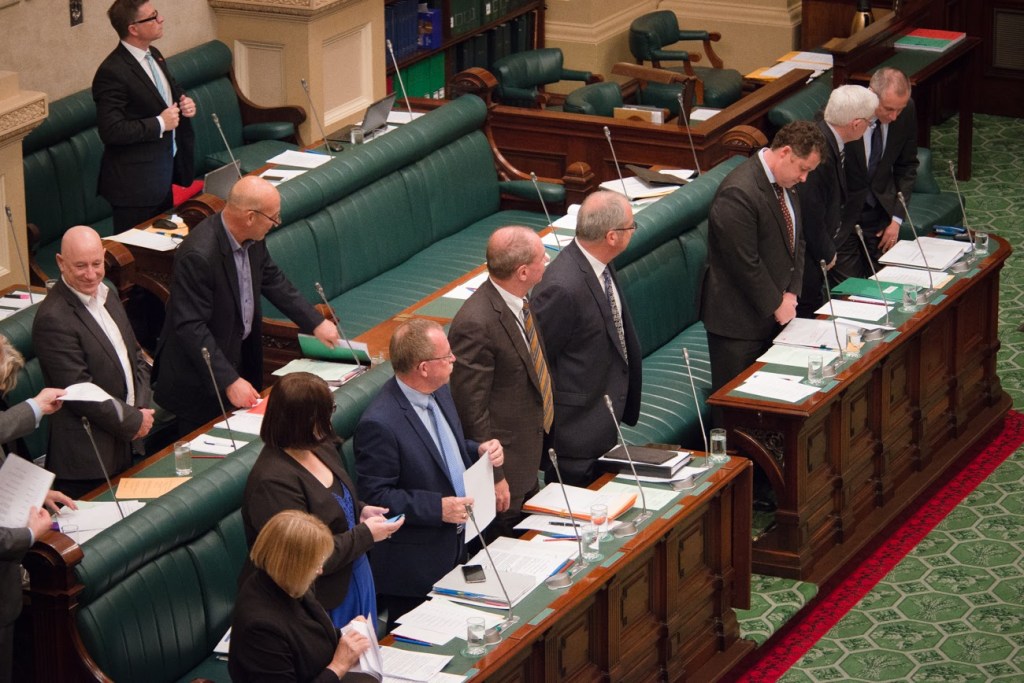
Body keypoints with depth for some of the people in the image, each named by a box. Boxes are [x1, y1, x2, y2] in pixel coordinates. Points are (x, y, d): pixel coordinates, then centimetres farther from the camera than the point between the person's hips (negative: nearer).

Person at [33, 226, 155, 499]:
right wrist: (134, 421, -13)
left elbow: (136, 356, 15)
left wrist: (142, 408, -1)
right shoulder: (53, 319, -21)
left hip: (128, 444, 9)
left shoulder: (106, 294, 8)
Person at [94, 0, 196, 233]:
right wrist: (160, 124, -22)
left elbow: (170, 96, 23)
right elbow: (111, 131, -26)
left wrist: (185, 104, 1)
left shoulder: (153, 55, 7)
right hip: (135, 184, -9)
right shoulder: (112, 73, -22)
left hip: (164, 176, 9)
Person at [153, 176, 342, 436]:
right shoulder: (198, 255, -31)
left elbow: (273, 280, 14)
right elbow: (191, 327, -30)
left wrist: (315, 322, 10)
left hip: (241, 354, 8)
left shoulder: (252, 239, -5)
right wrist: (229, 381, -31)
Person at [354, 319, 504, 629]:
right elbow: (376, 497, -22)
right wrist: (438, 508, -28)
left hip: (456, 544, 8)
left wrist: (480, 451, -3)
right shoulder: (379, 424, -26)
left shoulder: (439, 392, 2)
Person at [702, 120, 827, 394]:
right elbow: (745, 264, -23)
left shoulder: (785, 184, 6)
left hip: (774, 310, 9)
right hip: (739, 319, -9)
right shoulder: (738, 194, -24)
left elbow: (796, 240, 16)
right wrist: (776, 304, -13)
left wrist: (792, 293, 3)